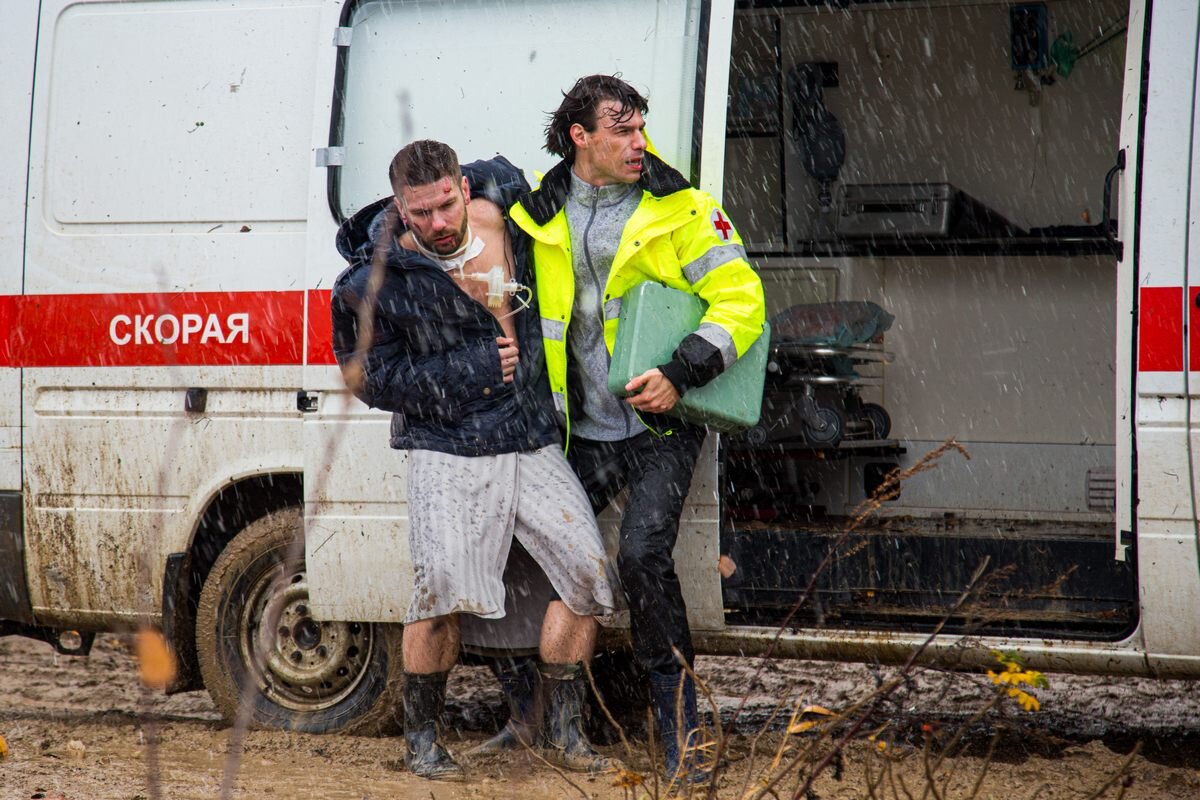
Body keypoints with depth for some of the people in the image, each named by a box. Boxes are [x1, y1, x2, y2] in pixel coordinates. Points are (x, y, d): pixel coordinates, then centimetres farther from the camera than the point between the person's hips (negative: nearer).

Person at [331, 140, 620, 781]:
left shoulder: (501, 211, 2)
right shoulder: (377, 283, -10)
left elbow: (498, 174, 27)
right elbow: (369, 379, -5)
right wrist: (472, 369, -10)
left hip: (534, 446, 5)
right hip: (450, 454, -5)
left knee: (586, 572, -4)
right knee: (442, 589, -17)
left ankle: (563, 732, 7)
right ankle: (421, 737, 2)